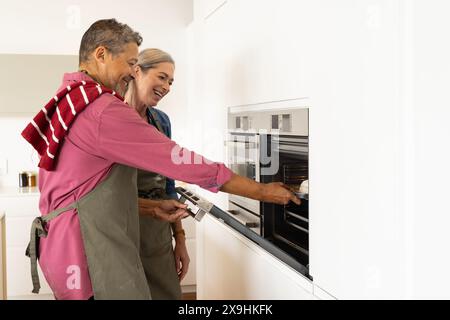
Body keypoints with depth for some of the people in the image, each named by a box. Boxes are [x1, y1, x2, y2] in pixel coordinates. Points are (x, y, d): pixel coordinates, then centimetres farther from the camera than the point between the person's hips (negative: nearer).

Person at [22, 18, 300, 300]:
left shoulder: (67, 105, 15)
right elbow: (180, 160, -16)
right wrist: (262, 191, -8)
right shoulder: (103, 109, -17)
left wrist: (152, 208, 12)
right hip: (95, 258, -10)